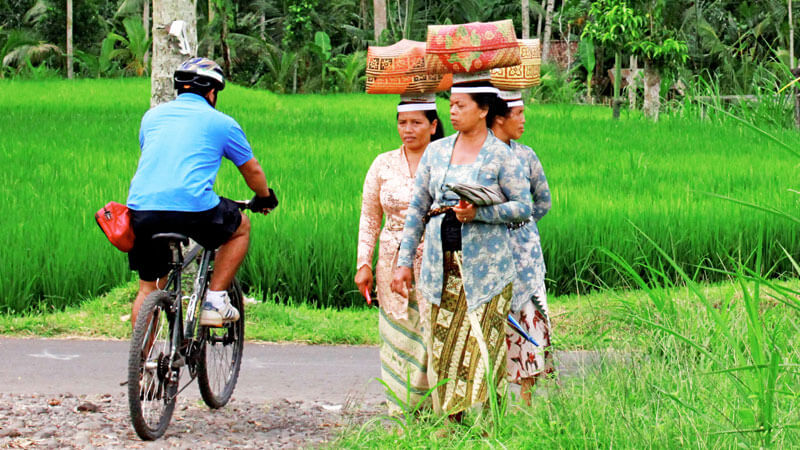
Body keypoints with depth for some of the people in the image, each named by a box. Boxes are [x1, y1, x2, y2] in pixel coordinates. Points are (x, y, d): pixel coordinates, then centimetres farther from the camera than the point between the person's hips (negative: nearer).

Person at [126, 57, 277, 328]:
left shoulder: (152, 115, 23)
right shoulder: (221, 122, 13)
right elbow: (252, 171, 24)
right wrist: (265, 199, 45)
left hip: (141, 208, 4)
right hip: (192, 207, -4)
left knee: (149, 287, 19)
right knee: (241, 228, 25)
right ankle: (215, 301, 16)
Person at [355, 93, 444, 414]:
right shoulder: (384, 165, 9)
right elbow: (369, 218, 13)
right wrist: (364, 264, 7)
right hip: (393, 264, 2)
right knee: (398, 339, 1)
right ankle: (401, 414, 6)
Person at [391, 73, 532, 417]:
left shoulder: (501, 156, -1)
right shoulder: (436, 151, 11)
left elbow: (524, 208, -3)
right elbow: (417, 208, 13)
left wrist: (478, 212, -18)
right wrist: (404, 262, 8)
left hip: (483, 266, -4)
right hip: (441, 266, 4)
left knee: (480, 349, -7)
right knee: (442, 348, 2)